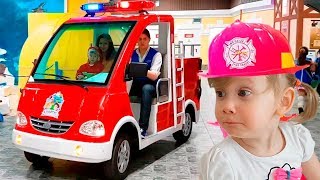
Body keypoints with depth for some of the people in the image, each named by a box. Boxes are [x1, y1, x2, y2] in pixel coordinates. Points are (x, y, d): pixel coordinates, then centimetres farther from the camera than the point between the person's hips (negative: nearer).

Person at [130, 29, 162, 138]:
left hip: (150, 86, -3)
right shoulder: (132, 54, 14)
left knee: (146, 88, -38)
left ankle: (143, 127, -40)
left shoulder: (155, 55, 2)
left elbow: (154, 76, -11)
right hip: (135, 85, 3)